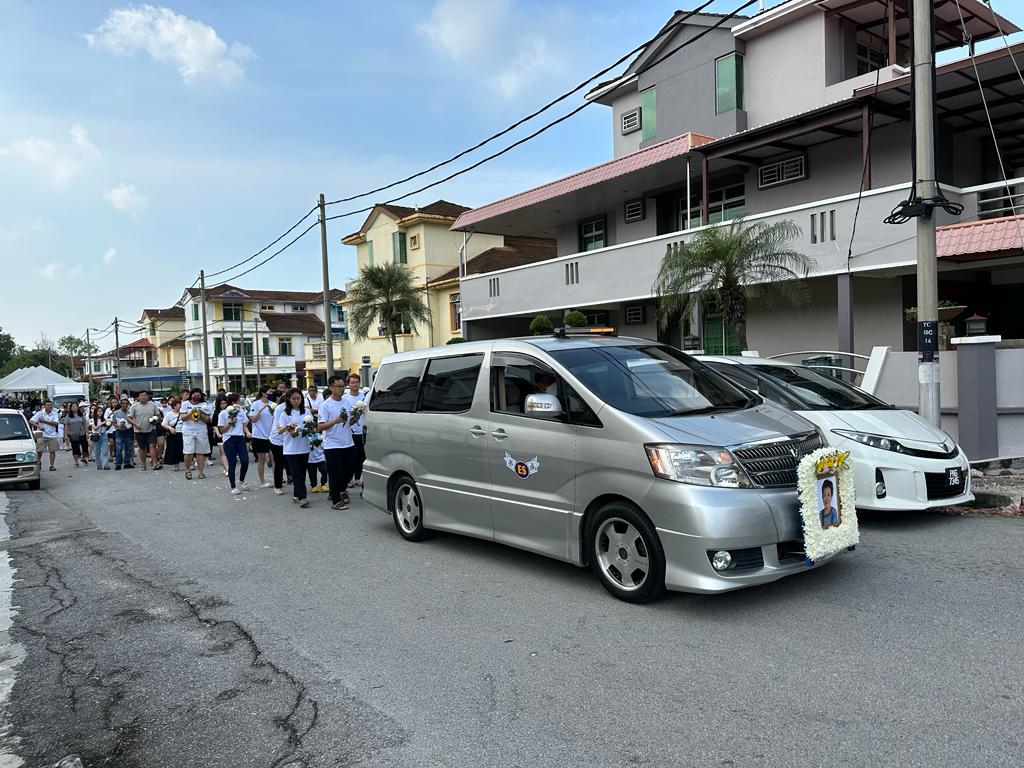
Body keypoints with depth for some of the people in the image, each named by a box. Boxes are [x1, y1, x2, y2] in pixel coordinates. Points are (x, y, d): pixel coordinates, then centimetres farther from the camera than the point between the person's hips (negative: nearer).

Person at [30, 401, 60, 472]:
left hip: (52, 435, 2)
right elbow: (31, 421, -8)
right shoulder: (40, 413, -1)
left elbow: (56, 423, -9)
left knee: (52, 451, 2)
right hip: (42, 435, -2)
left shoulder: (54, 413, 5)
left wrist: (44, 421, -12)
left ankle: (51, 466, 8)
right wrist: (38, 426, -23)